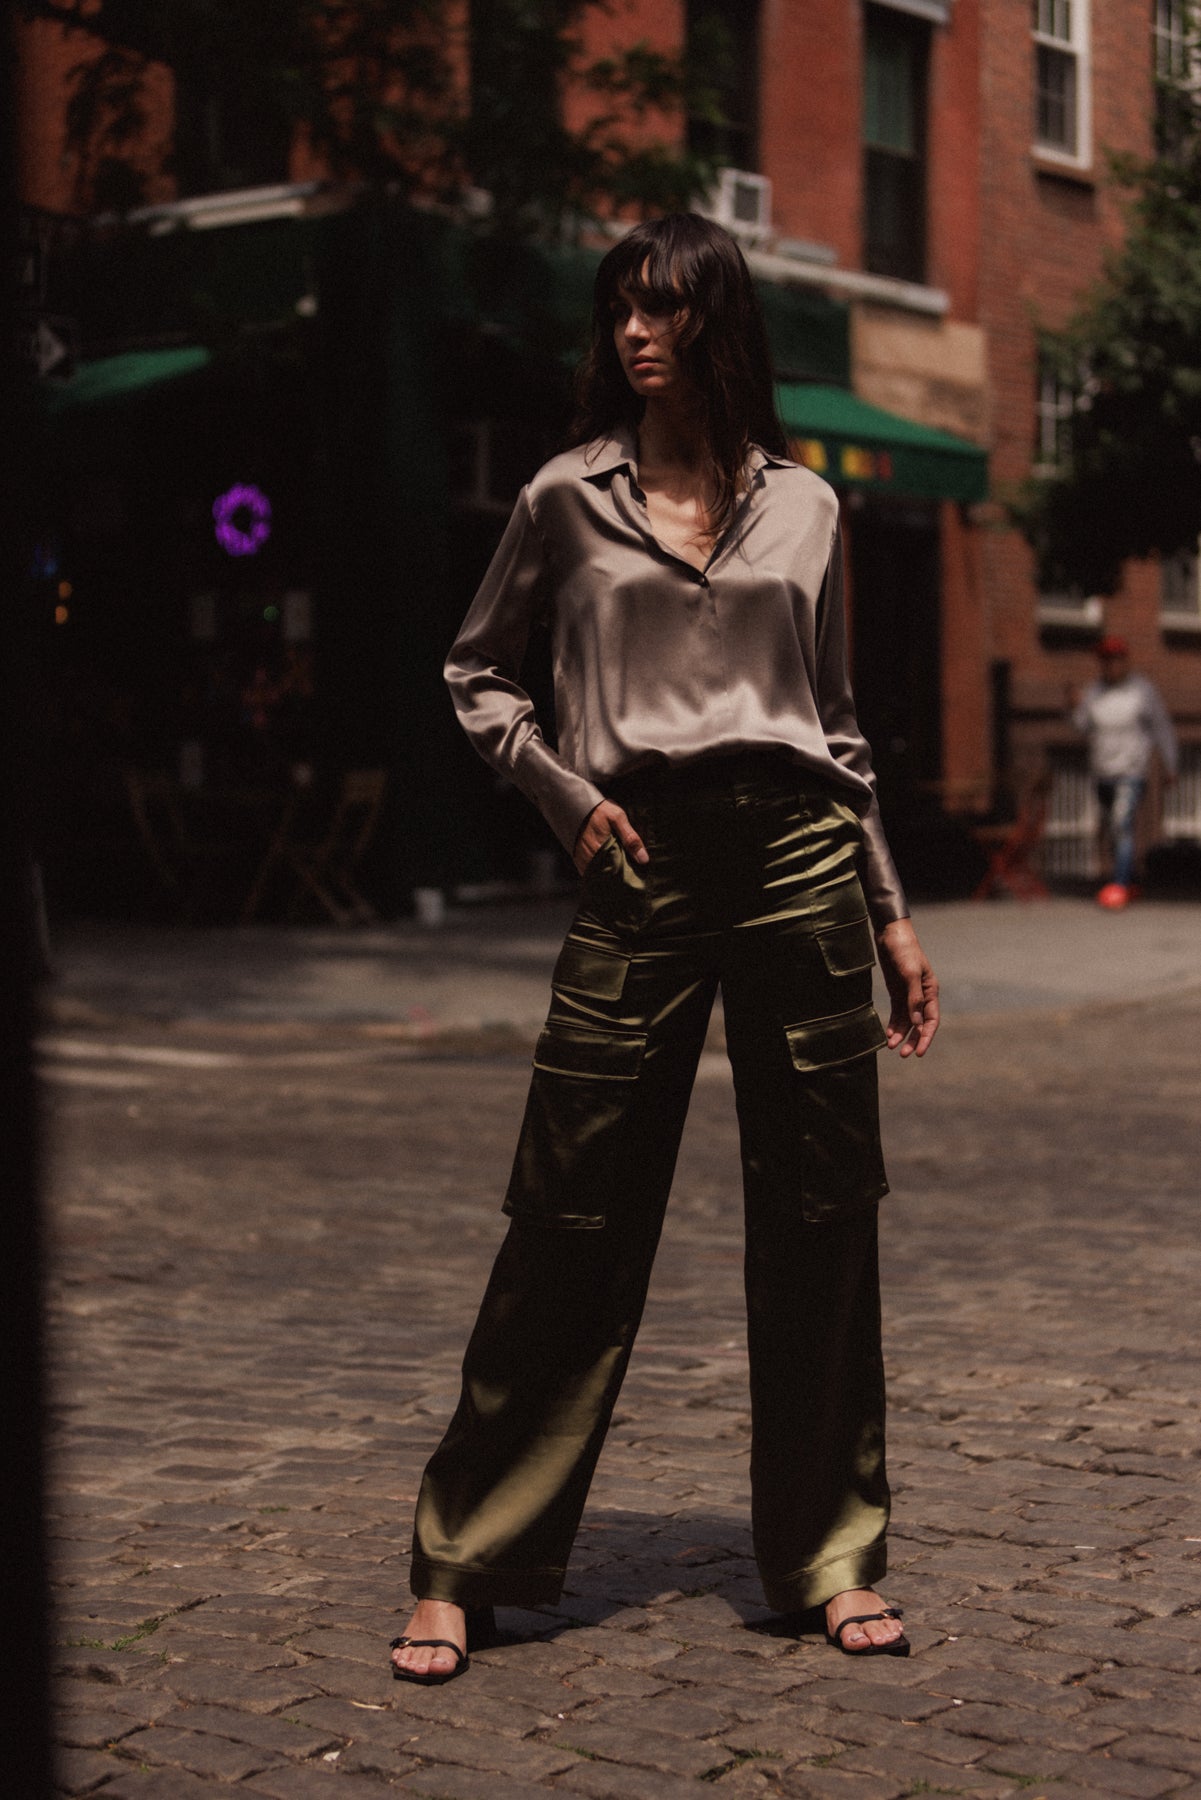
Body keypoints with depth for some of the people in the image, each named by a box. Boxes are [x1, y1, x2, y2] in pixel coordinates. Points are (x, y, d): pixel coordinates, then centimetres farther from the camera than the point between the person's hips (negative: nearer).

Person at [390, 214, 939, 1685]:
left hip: (797, 856, 2)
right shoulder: (569, 500, 6)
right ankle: (463, 1564, 7)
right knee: (573, 1218, -3)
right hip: (643, 867, -2)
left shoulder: (804, 508, 12)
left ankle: (829, 1557, 16)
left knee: (820, 1218, 4)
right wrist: (563, 797, 0)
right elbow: (475, 672, 15)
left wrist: (890, 909, 14)